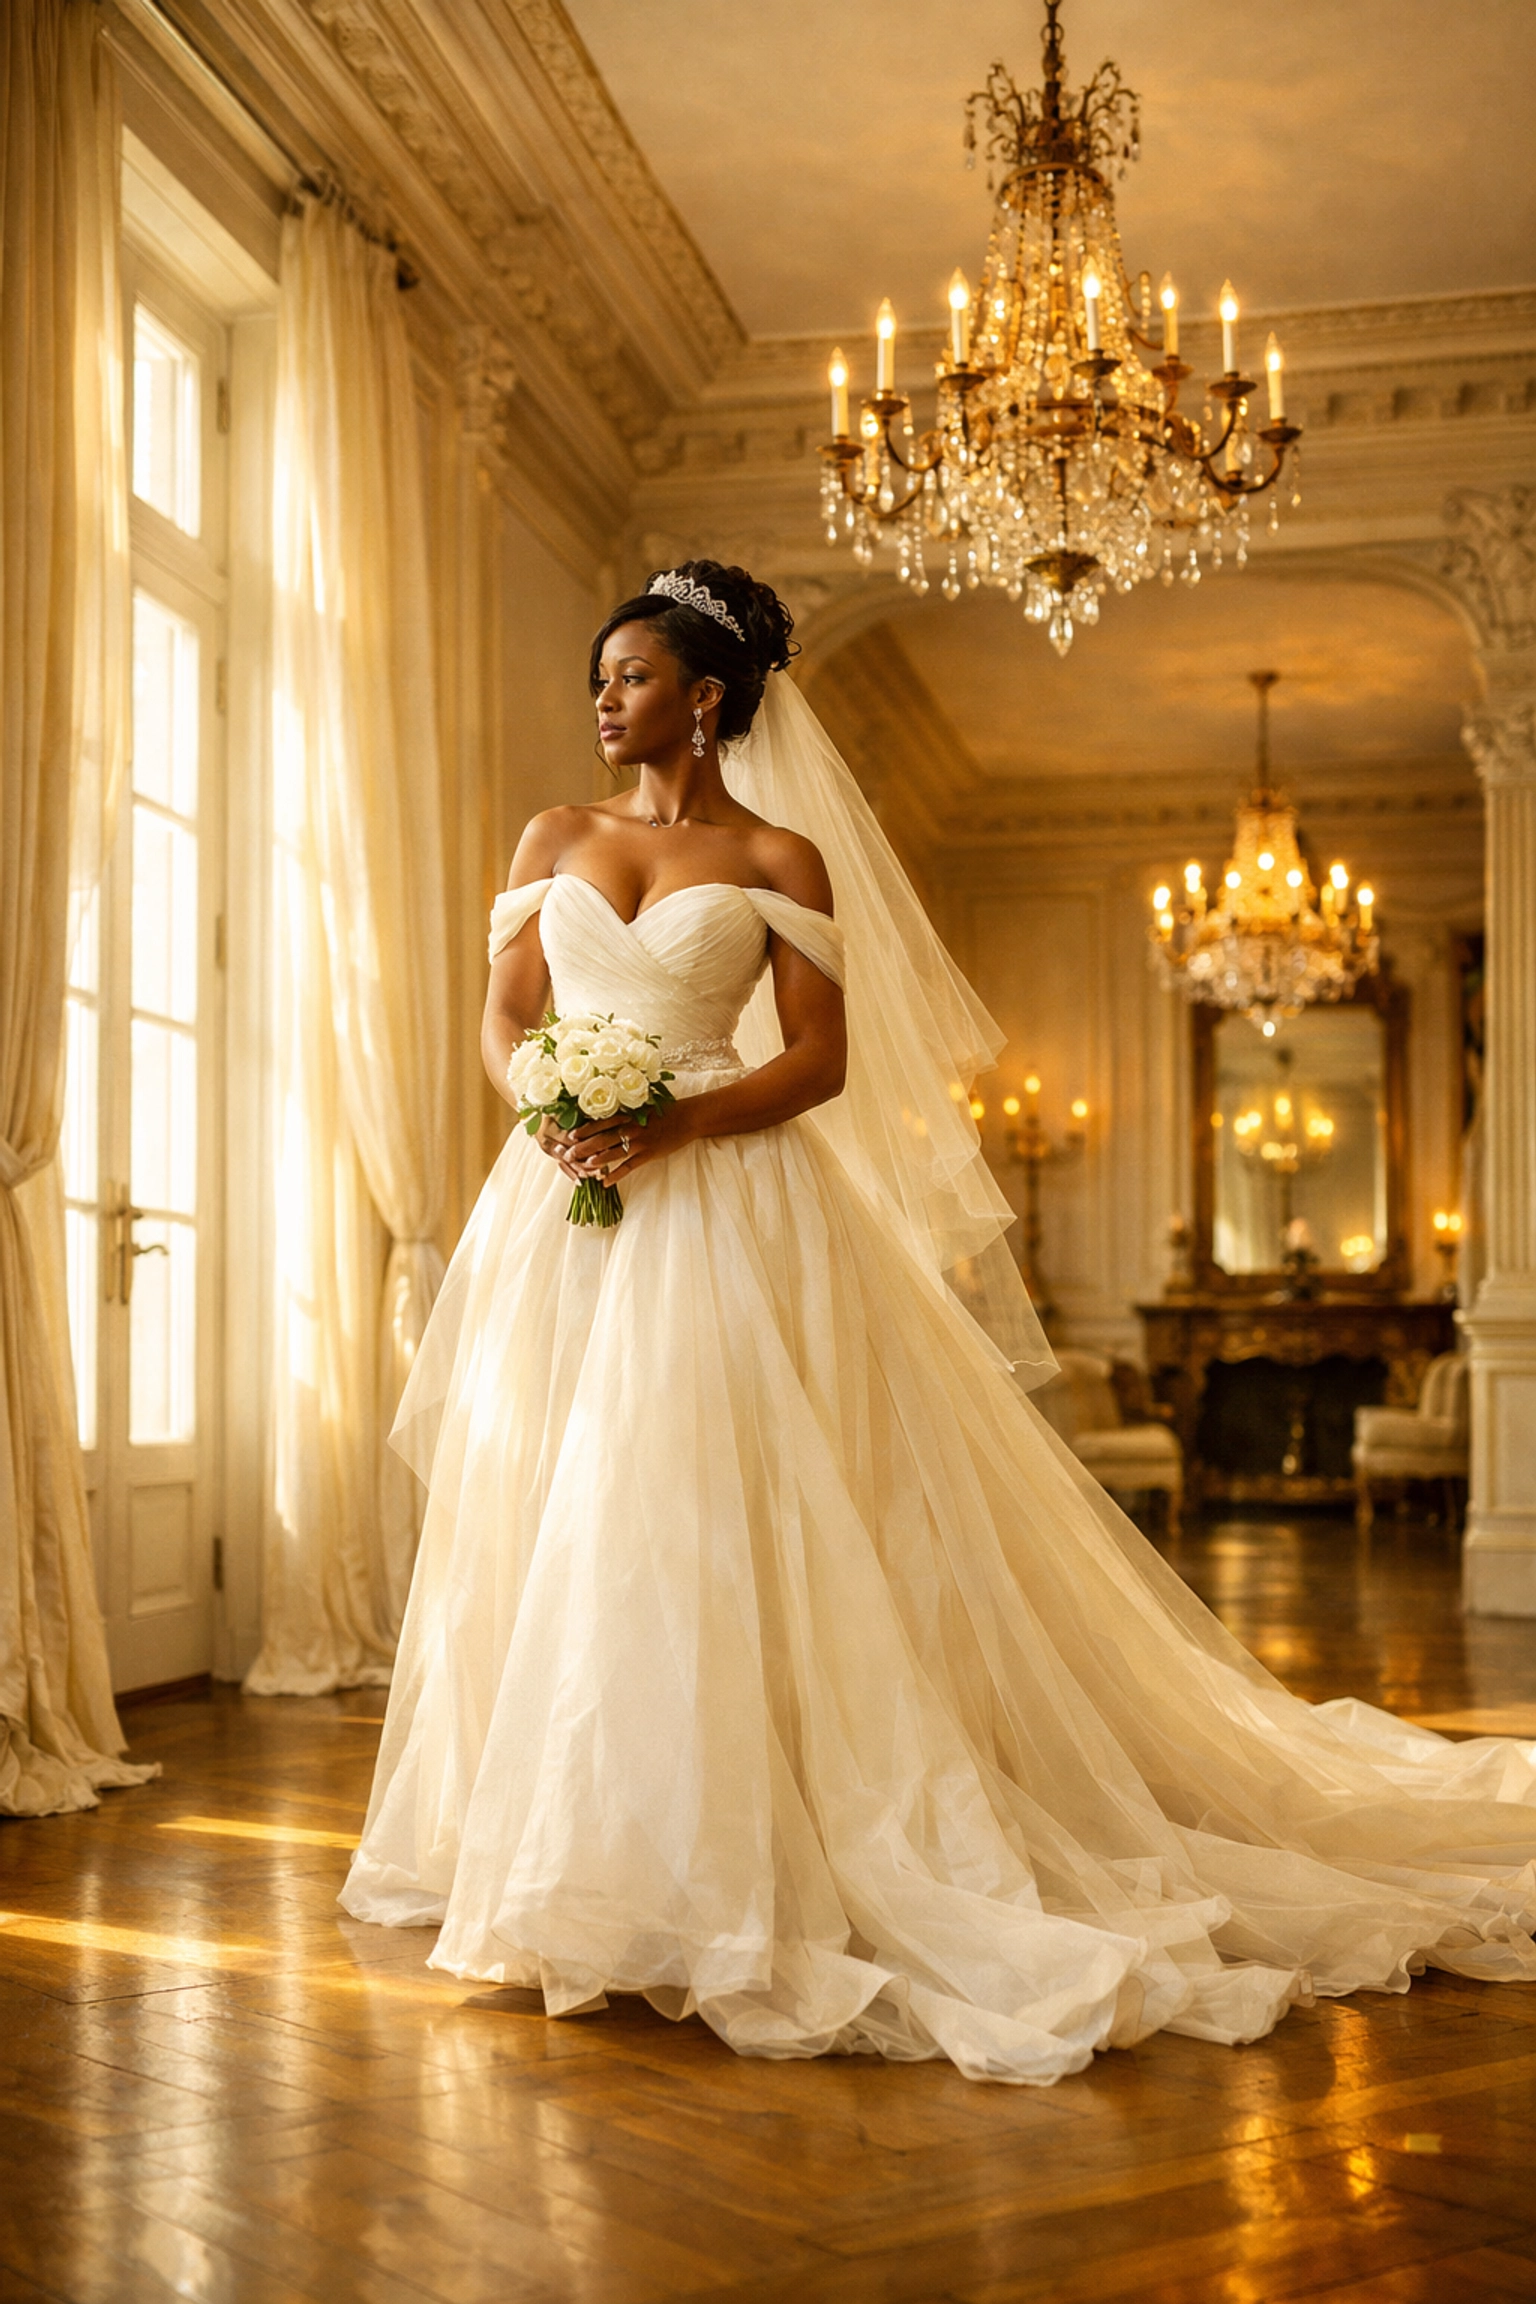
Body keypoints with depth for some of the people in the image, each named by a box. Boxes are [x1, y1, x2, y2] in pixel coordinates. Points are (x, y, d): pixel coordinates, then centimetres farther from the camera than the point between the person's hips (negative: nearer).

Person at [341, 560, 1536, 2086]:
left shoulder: (779, 856, 3)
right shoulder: (556, 840, 15)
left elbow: (821, 1058, -3)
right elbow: (502, 1016, 12)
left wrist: (679, 1123, -17)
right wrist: (550, 1106, -10)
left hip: (721, 1210, -4)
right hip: (561, 1212, 4)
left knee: (707, 1516, -8)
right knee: (547, 1516, 3)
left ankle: (716, 1860, 2)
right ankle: (565, 1845, 14)